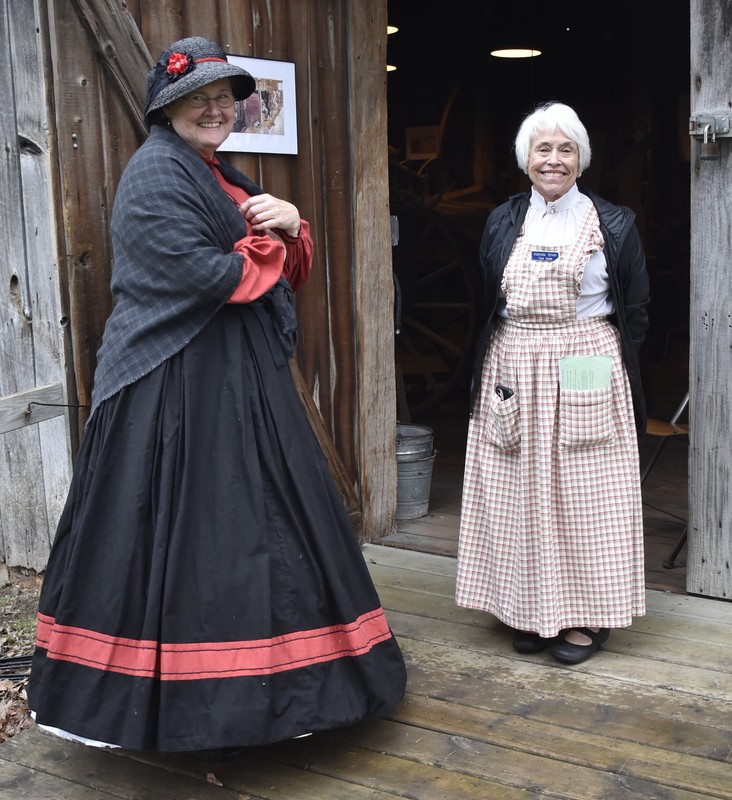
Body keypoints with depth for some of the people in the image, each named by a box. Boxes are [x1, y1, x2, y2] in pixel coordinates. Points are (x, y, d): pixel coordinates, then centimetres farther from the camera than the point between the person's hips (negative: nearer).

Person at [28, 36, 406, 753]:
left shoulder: (222, 177, 19)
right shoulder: (155, 173, -9)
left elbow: (291, 270, 19)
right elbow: (201, 274, -22)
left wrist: (291, 225, -3)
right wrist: (263, 247, -4)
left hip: (242, 379, 10)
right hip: (181, 383, -9)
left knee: (256, 521, 12)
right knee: (187, 526, -5)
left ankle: (242, 683, 26)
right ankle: (187, 697, 8)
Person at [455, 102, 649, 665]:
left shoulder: (613, 223, 1)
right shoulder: (503, 222, 10)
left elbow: (635, 313, 5)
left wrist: (602, 359, -1)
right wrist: (497, 364, 7)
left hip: (586, 379, -3)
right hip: (513, 374, 3)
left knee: (584, 491, 0)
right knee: (520, 491, 5)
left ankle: (587, 615, 12)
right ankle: (531, 609, 17)